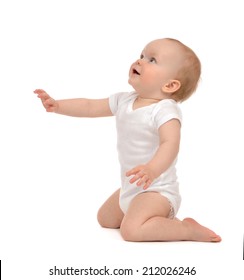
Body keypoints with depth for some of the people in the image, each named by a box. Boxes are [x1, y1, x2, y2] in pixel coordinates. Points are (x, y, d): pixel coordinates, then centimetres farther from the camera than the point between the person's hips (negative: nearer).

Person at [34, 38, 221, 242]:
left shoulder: (165, 110, -23)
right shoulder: (123, 101, 1)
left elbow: (170, 144, -37)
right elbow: (90, 107, 10)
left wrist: (152, 170, -54)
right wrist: (57, 105, -1)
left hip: (156, 189, -9)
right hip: (130, 187, 9)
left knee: (131, 230, -30)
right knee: (105, 219, 25)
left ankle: (188, 229, -13)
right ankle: (158, 218, 26)